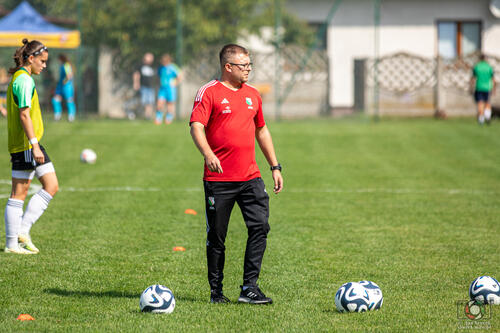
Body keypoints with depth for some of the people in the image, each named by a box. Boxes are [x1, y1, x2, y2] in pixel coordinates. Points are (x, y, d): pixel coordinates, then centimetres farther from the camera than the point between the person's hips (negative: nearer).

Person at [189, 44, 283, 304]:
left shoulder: (252, 94, 15)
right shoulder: (209, 92, -4)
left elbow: (261, 131, 25)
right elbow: (196, 126, -15)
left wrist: (275, 167, 22)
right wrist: (208, 154, -33)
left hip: (250, 176, 5)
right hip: (218, 178, -5)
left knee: (260, 226, -10)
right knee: (216, 236, 3)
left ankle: (249, 288, -7)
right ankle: (216, 291, 16)